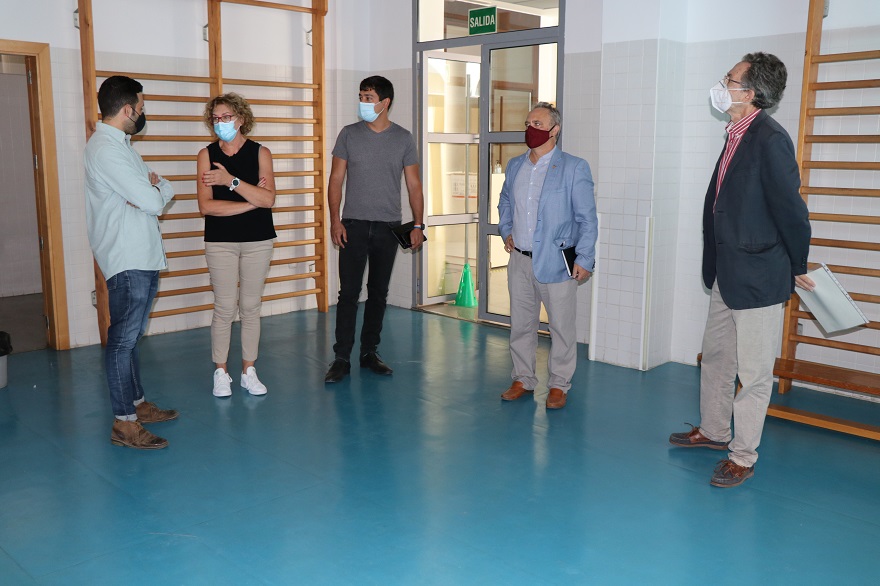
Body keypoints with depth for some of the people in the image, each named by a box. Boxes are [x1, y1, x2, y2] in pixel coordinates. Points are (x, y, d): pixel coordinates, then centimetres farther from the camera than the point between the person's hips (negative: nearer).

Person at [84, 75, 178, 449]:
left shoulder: (120, 144, 17)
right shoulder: (105, 149, -16)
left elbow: (163, 191, 13)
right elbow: (153, 202, -22)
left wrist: (151, 187, -10)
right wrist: (154, 190, 1)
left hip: (144, 257, 10)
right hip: (127, 261, -10)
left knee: (131, 336, 17)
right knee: (123, 339, -4)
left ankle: (137, 404, 28)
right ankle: (124, 424, 2)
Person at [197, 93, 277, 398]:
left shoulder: (260, 152, 1)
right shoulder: (206, 155, 0)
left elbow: (268, 199, -12)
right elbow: (206, 206, -10)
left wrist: (231, 180, -18)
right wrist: (252, 201, -12)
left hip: (258, 241, 1)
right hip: (220, 242, -1)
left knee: (251, 307, 7)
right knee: (225, 309, 0)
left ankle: (249, 371, 17)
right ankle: (221, 373, 14)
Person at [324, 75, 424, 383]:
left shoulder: (403, 138, 5)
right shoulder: (349, 134, 4)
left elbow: (414, 185, 6)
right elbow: (336, 179, 3)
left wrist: (418, 224, -2)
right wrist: (335, 220, -6)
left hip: (388, 227, 1)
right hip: (354, 225, -1)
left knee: (378, 292, 9)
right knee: (349, 292, -4)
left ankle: (370, 352, 20)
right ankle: (341, 358, 1)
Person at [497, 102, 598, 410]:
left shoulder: (574, 167, -5)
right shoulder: (515, 165, 11)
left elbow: (587, 219, -6)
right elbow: (505, 202, 28)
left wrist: (584, 259, -11)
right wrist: (506, 231, 12)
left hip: (556, 262, -5)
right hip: (520, 259, 5)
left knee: (562, 326, 3)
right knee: (520, 324, 12)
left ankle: (559, 385, 17)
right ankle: (522, 379, 26)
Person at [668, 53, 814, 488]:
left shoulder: (770, 139, -19)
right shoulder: (738, 136, 8)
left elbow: (790, 207, -16)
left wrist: (797, 267, -6)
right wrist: (715, 266, 14)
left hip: (758, 277, -9)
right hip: (727, 273, 10)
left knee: (753, 371, 4)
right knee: (715, 356, 21)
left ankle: (742, 457, 17)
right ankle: (714, 432, 39)